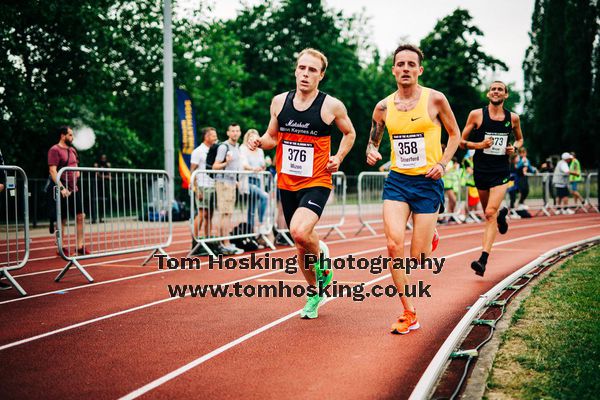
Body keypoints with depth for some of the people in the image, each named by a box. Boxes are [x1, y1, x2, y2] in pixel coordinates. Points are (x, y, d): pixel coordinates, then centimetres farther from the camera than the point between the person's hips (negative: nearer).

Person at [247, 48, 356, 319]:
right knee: (300, 246, 13)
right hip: (286, 184, 4)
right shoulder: (279, 102, 3)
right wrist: (260, 142, -5)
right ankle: (315, 293, 35)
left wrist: (338, 158, -3)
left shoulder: (331, 105, -6)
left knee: (300, 231, -29)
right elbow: (273, 136, 16)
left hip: (316, 183, -4)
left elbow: (349, 133, 12)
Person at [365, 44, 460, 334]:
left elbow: (454, 134, 7)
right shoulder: (384, 107, 2)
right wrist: (371, 153, -7)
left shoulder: (435, 99, -5)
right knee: (394, 245, -16)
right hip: (397, 180, 2)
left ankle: (430, 236, 39)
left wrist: (442, 164, -6)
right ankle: (409, 314, -3)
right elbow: (373, 141, 16)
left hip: (428, 182, -2)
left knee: (419, 259, -2)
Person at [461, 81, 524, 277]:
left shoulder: (513, 118, 4)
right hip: (481, 170, 1)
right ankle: (501, 215, 54)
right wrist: (479, 145, -16)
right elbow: (462, 141, 2)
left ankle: (483, 260, -19)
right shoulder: (476, 114, -2)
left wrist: (514, 147, -1)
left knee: (490, 213, -16)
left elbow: (520, 139, 21)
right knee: (488, 214, 15)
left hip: (501, 172, -1)